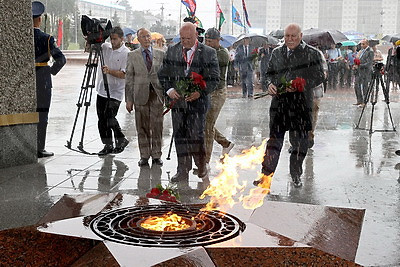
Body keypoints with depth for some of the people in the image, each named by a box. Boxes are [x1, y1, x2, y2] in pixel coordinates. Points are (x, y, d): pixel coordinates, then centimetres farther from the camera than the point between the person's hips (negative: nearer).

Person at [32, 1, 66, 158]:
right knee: (41, 115, 2)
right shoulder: (46, 39, -9)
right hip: (42, 82, -4)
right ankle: (39, 149, 5)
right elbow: (61, 59, -15)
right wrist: (52, 71, -2)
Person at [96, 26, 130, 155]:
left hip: (115, 92, -6)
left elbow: (124, 74, -14)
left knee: (110, 118, -13)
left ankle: (121, 140, 9)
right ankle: (108, 145, 17)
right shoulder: (105, 47, 8)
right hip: (102, 90, 6)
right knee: (102, 119, 6)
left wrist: (109, 71, -26)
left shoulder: (126, 53, -9)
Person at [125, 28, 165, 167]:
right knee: (142, 127, 4)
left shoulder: (160, 54, 8)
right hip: (140, 95, 0)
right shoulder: (132, 55, 6)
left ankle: (156, 155, 14)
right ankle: (144, 156, 14)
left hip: (157, 94, 1)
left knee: (157, 126, 3)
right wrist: (128, 99, 0)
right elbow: (129, 78, 5)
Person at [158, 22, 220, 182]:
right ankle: (183, 172, 15)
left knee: (196, 136, -7)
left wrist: (200, 92, -16)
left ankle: (202, 168, 18)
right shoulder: (172, 51, 9)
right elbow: (163, 74, 11)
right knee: (180, 137, 6)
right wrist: (169, 89, -7)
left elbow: (214, 78, -2)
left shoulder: (208, 53, -1)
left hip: (198, 101, -3)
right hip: (177, 101, 3)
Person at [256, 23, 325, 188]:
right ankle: (266, 174, 12)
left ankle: (296, 175, 21)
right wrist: (270, 84, -1)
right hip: (279, 102, 3)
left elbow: (319, 77, -2)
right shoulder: (277, 53, 13)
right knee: (274, 139, 5)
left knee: (299, 142, 5)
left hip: (301, 104, -3)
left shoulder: (312, 54, 0)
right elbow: (269, 73, 22)